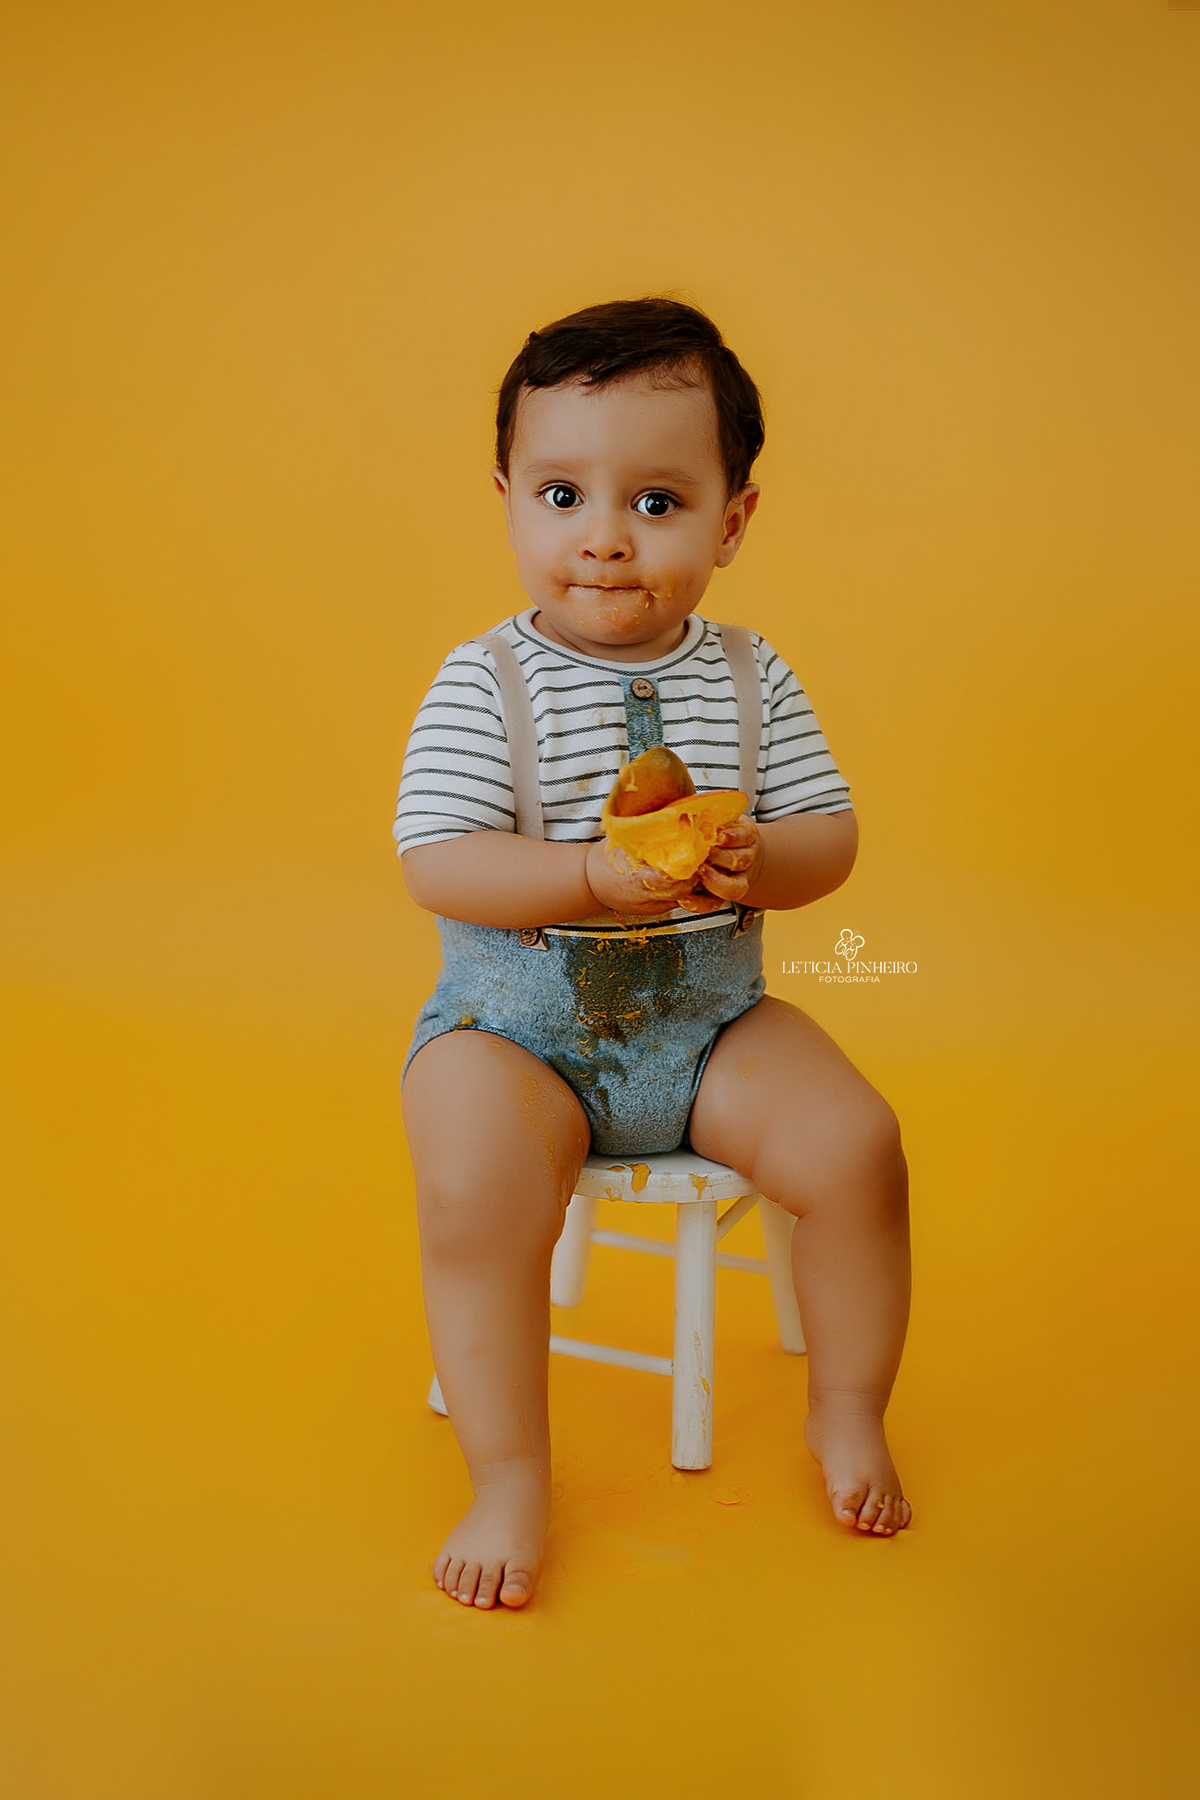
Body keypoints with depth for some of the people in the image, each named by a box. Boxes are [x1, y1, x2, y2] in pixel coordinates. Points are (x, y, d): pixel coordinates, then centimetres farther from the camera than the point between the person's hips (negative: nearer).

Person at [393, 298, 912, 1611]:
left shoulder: (749, 677, 1)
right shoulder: (483, 686, -9)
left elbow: (832, 835, 2)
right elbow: (437, 865, -16)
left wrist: (756, 864, -21)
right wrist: (597, 878, -29)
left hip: (708, 1016, 3)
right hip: (515, 1020, -3)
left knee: (857, 1145, -13)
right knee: (476, 1193, -28)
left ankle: (847, 1412, 14)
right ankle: (510, 1477, -5)